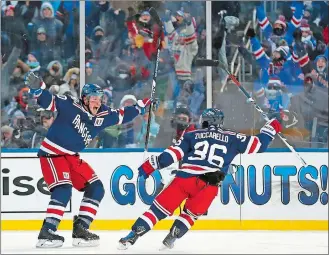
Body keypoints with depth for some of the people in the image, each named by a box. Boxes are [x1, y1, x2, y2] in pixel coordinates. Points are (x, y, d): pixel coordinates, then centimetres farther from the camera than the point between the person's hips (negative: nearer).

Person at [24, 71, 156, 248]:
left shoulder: (102, 115, 2)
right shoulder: (70, 105, -17)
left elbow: (121, 115, 17)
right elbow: (48, 101, -21)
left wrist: (141, 106, 16)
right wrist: (36, 87, -38)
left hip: (71, 157, 8)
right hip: (52, 153, -8)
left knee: (96, 188, 5)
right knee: (63, 189, -25)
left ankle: (80, 229, 9)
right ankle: (46, 232, -24)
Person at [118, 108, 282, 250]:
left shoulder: (192, 135, 17)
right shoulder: (231, 138, 17)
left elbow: (173, 153, 7)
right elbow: (258, 144, 18)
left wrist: (151, 165, 13)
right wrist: (271, 128, 34)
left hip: (184, 179, 0)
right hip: (209, 186, 0)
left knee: (160, 208, 6)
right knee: (191, 213, 25)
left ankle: (131, 237, -2)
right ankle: (170, 239, 13)